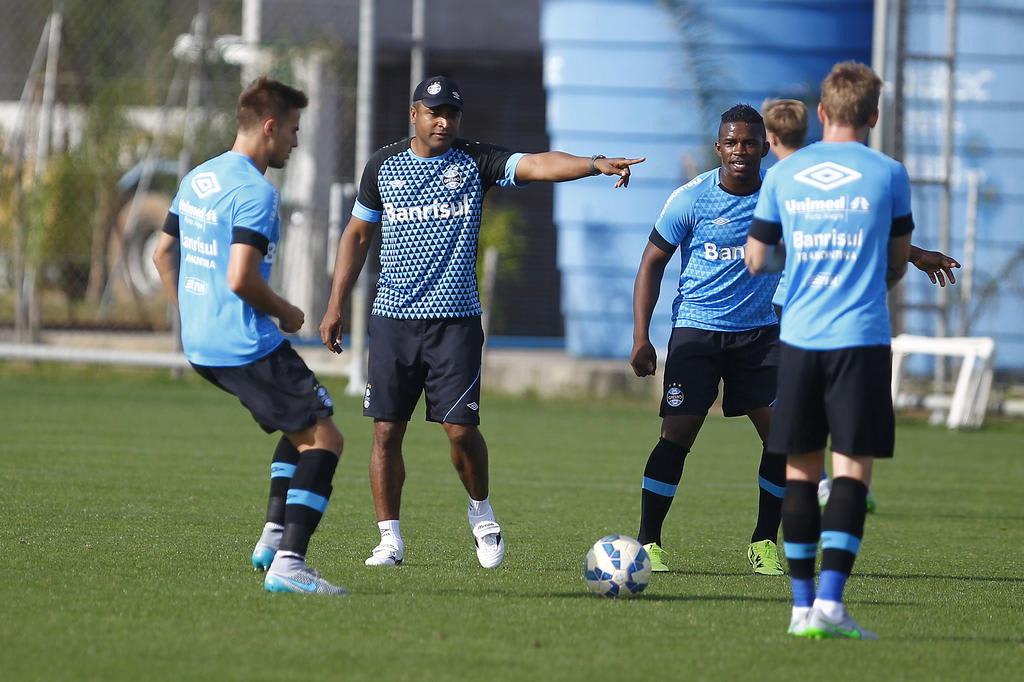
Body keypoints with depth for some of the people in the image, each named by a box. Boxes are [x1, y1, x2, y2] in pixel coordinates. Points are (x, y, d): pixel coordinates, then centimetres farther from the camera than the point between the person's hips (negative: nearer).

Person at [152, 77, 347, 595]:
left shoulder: (198, 179, 13)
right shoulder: (255, 193, -17)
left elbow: (164, 252, 22)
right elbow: (241, 279, -25)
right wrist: (285, 313, -8)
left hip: (200, 343, 10)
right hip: (247, 346, -10)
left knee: (304, 426, 24)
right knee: (324, 439, -6)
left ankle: (274, 536, 14)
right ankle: (287, 563, -16)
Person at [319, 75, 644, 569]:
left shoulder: (474, 162, 0)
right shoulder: (384, 165, 7)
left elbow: (535, 165, -16)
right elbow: (357, 235, 16)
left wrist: (595, 164, -34)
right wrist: (335, 305, 12)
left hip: (455, 319, -2)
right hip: (392, 319, 2)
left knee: (460, 428, -8)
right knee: (387, 430, 0)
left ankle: (481, 515, 18)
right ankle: (390, 540, 10)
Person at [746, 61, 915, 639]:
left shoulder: (783, 175, 6)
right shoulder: (888, 175, 0)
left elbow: (757, 260, 12)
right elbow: (898, 263, 10)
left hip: (799, 336, 3)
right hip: (862, 339, -3)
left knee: (802, 467, 8)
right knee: (852, 466, -3)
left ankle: (803, 605, 8)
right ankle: (830, 601, -14)